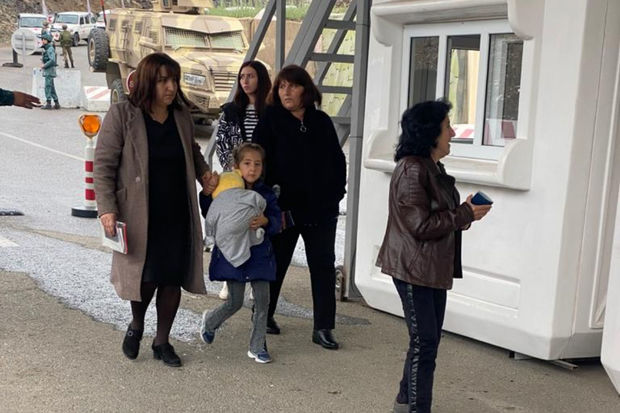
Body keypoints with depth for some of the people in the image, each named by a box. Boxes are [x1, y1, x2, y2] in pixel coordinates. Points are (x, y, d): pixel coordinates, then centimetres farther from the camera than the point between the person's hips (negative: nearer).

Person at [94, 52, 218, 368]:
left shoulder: (181, 115, 5)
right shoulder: (122, 115, -11)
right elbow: (103, 164, -10)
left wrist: (204, 172, 5)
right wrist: (107, 208, -17)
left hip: (178, 215, 5)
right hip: (140, 215, -5)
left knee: (173, 277, 8)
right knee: (146, 277, -2)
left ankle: (162, 342, 26)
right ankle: (136, 326, 31)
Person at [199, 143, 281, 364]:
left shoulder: (266, 194, 2)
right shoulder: (227, 191, -4)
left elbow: (277, 221, -4)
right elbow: (210, 215, -5)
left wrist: (265, 221, -25)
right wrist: (208, 191, -18)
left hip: (259, 253, 3)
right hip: (233, 253, -3)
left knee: (262, 300, 2)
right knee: (235, 302, 2)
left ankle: (257, 347, 17)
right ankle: (209, 321, 35)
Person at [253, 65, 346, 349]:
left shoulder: (322, 122, 7)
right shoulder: (270, 121, -3)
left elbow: (337, 161, 12)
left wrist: (334, 195, 2)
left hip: (321, 208, 3)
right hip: (284, 207, -3)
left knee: (323, 265, 4)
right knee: (276, 262, 11)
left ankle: (323, 327, 11)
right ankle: (264, 314, 30)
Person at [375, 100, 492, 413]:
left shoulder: (432, 168, 14)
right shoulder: (412, 170, -18)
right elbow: (420, 224, -22)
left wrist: (466, 211, 5)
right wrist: (465, 215, -15)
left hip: (434, 268, 10)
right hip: (414, 268, -10)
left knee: (428, 339, 16)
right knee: (424, 341, -5)